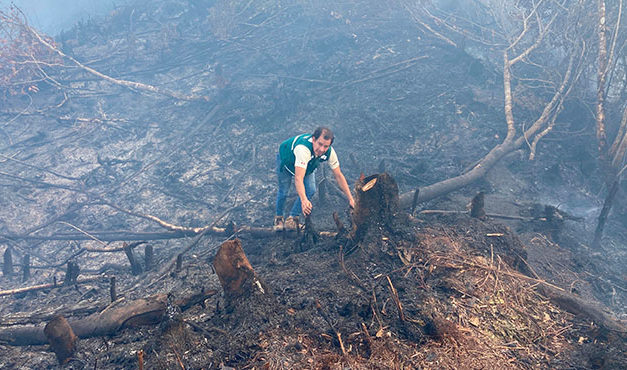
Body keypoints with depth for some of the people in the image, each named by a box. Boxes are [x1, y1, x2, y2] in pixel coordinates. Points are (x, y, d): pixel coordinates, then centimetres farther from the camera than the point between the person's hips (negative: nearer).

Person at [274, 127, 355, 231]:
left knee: (310, 191, -9)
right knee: (283, 192, 2)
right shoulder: (303, 148, -49)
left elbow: (338, 175, -19)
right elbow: (298, 178, -57)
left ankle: (292, 217, 9)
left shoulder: (329, 152, -31)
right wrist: (304, 201, -71)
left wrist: (350, 199, -19)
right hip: (285, 160, -4)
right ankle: (279, 217, 30)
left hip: (307, 165, 5)